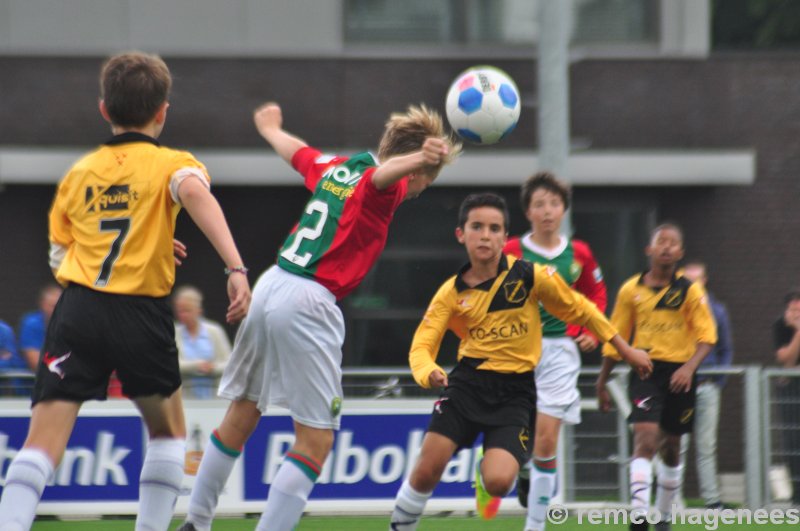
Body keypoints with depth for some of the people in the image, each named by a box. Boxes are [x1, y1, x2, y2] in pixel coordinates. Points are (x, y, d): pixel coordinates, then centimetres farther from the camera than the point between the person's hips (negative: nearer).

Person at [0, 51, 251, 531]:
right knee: (168, 429, 22)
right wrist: (236, 267, -28)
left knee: (44, 439, -8)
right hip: (141, 316, -2)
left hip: (78, 311, 2)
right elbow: (195, 192, -18)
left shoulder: (78, 173, 18)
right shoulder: (171, 164, 6)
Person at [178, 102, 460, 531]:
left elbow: (294, 151, 37)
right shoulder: (385, 187, -8)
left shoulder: (333, 168, 16)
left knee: (239, 419, 23)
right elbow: (383, 173, -34)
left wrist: (269, 128, 61)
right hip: (308, 303, -9)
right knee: (315, 443, -4)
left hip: (269, 287, 9)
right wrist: (420, 158, -57)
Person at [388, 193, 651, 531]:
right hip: (467, 384, 2)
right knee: (426, 472, -11)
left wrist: (625, 349, 12)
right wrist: (428, 373, -29)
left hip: (515, 391, -2)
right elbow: (422, 346, -5)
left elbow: (579, 310, 5)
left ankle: (485, 478, 20)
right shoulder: (451, 293, -2)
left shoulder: (530, 276, -8)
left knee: (499, 481, -20)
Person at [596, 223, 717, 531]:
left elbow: (707, 337, -4)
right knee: (645, 439, -19)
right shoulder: (632, 289, 3)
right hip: (644, 370, -1)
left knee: (671, 448, 12)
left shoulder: (690, 292, 0)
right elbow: (615, 338, 10)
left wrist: (690, 367, -22)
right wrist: (602, 383, 11)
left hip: (679, 374, 1)